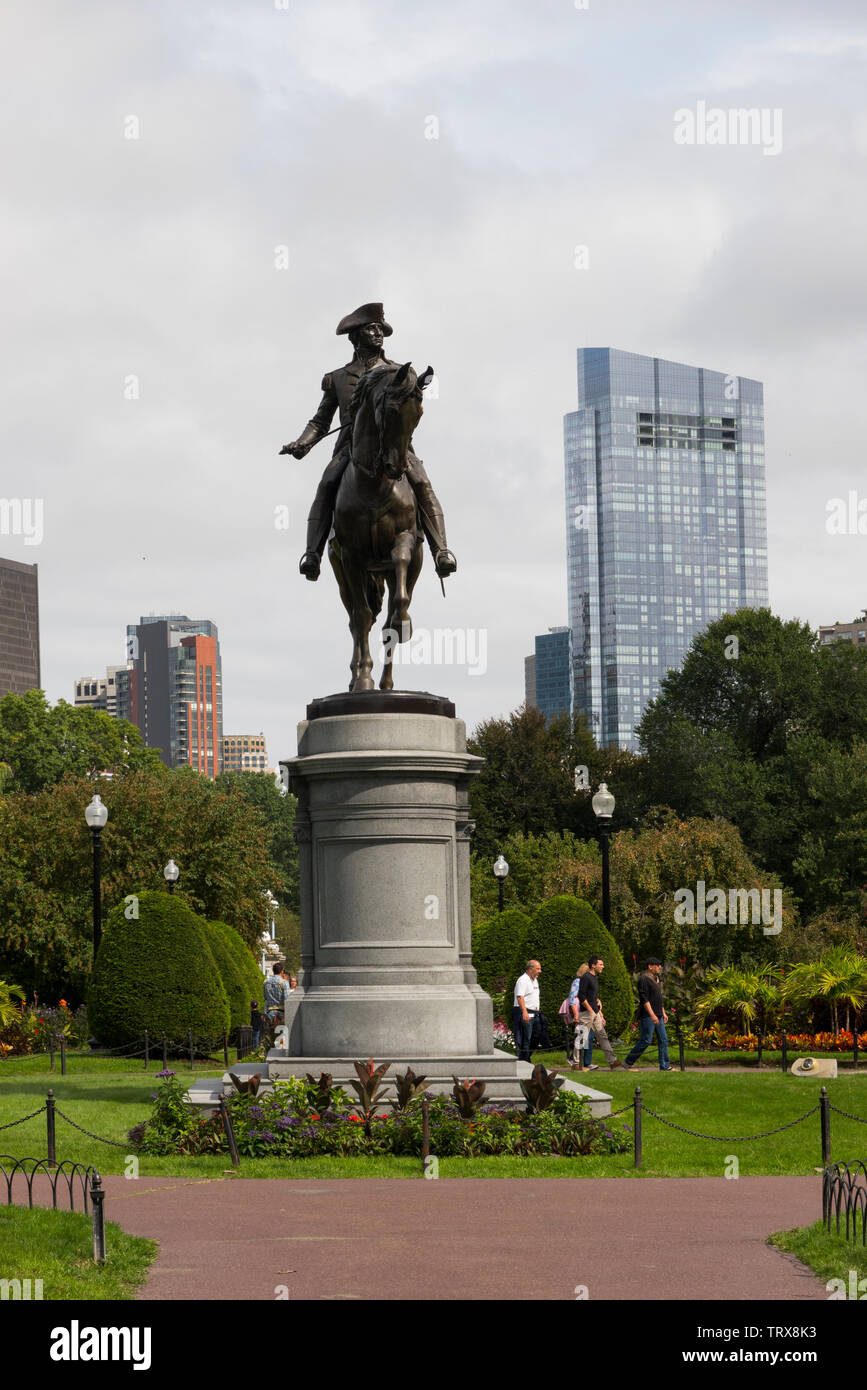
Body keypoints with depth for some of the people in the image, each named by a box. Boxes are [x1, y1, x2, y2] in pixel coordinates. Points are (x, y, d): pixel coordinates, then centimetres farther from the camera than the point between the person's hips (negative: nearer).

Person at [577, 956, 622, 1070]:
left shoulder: (595, 978, 18)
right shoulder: (586, 977, -11)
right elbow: (581, 996, -18)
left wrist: (601, 1015, 21)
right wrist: (591, 1010, -17)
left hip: (595, 1013, 9)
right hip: (586, 1013, -9)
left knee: (603, 1036, 4)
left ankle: (612, 1061, 2)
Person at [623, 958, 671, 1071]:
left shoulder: (656, 979, 17)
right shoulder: (644, 979, -13)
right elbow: (644, 999, -20)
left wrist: (663, 1013, 22)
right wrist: (652, 1015, -25)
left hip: (657, 1016, 9)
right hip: (647, 1016, -9)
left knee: (663, 1040, 5)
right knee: (646, 1040, -7)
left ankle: (665, 1066, 8)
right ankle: (628, 1062, 4)